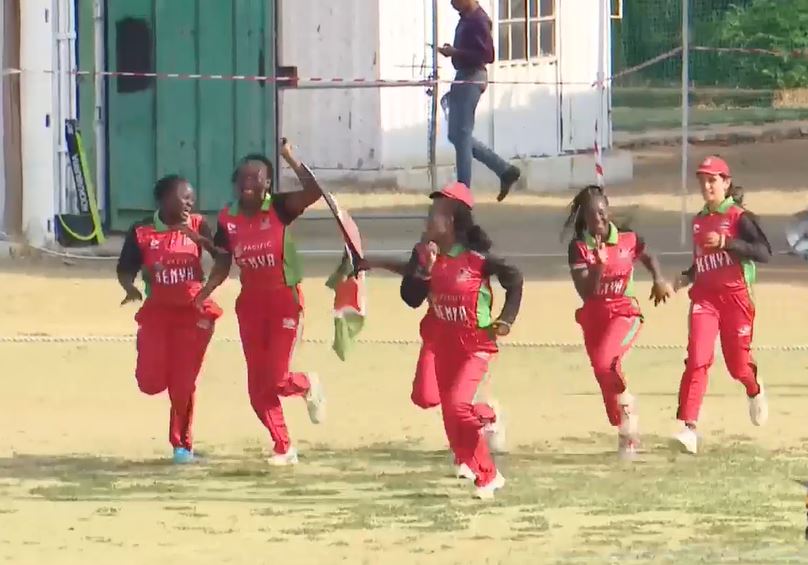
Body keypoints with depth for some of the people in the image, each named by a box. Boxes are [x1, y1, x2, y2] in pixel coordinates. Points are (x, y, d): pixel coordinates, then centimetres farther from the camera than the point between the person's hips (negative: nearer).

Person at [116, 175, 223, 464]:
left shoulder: (197, 226, 0)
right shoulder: (141, 232, -3)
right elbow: (125, 269, 0)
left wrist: (197, 238, -28)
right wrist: (130, 288, -21)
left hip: (192, 311, 0)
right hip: (157, 310, 0)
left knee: (183, 383, -1)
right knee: (151, 382, -6)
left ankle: (182, 444, 15)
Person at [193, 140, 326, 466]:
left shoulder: (280, 208, -11)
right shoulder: (228, 219, 0)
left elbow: (314, 192, -27)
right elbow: (222, 266, 5)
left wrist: (290, 158, -26)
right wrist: (205, 292, -10)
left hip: (285, 300, -5)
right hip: (250, 303, 5)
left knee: (276, 379, -11)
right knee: (257, 387, 4)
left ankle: (307, 386, 25)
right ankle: (283, 448, 18)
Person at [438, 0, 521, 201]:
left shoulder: (478, 20, -15)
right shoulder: (466, 18, 13)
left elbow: (487, 55, -20)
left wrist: (455, 53, -21)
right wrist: (452, 51, 7)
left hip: (472, 78, -10)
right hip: (463, 77, 10)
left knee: (461, 134, -7)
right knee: (457, 135, 12)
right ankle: (505, 171, 17)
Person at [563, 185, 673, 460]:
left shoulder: (627, 240, -3)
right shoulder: (579, 248, -5)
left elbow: (648, 257, 20)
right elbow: (585, 291, -12)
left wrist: (659, 280, 3)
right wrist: (598, 265, -26)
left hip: (624, 313, -3)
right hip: (593, 318, 3)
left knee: (604, 360, -28)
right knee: (604, 376, 7)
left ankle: (626, 404, -2)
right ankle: (626, 432, 25)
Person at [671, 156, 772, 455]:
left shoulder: (739, 217, -5)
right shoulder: (699, 220, 13)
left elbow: (764, 252, -17)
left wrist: (726, 242, -25)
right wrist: (687, 277, 7)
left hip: (735, 296, -4)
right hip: (704, 297, 4)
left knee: (738, 363, 7)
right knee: (697, 359, -15)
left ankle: (754, 391, 45)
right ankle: (689, 428, -22)